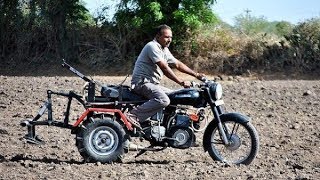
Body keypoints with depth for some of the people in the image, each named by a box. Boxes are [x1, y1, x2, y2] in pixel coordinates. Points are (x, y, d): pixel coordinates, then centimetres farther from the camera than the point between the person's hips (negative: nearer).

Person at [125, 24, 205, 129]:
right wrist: (181, 82, -22)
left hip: (153, 84, 11)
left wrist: (196, 75, 13)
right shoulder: (152, 46, -14)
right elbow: (164, 68, -20)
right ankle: (133, 115, -34)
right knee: (163, 100, -32)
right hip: (142, 83, -11)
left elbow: (178, 64, 22)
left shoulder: (164, 50, 18)